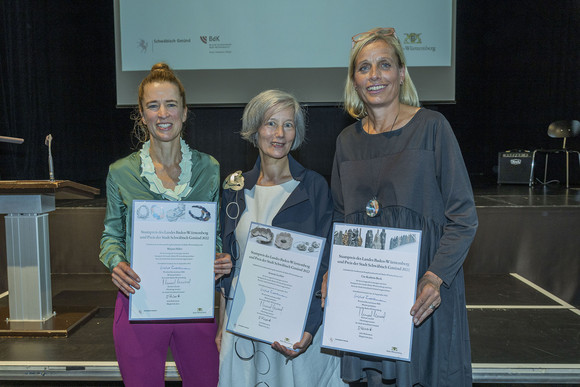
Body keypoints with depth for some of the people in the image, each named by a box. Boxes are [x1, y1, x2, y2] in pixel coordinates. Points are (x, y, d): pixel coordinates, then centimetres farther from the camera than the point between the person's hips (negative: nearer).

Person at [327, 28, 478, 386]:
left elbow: (463, 216, -7)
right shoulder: (348, 139, 7)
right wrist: (333, 270, -1)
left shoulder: (431, 126, -6)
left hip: (424, 292, -3)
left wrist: (435, 278, -18)